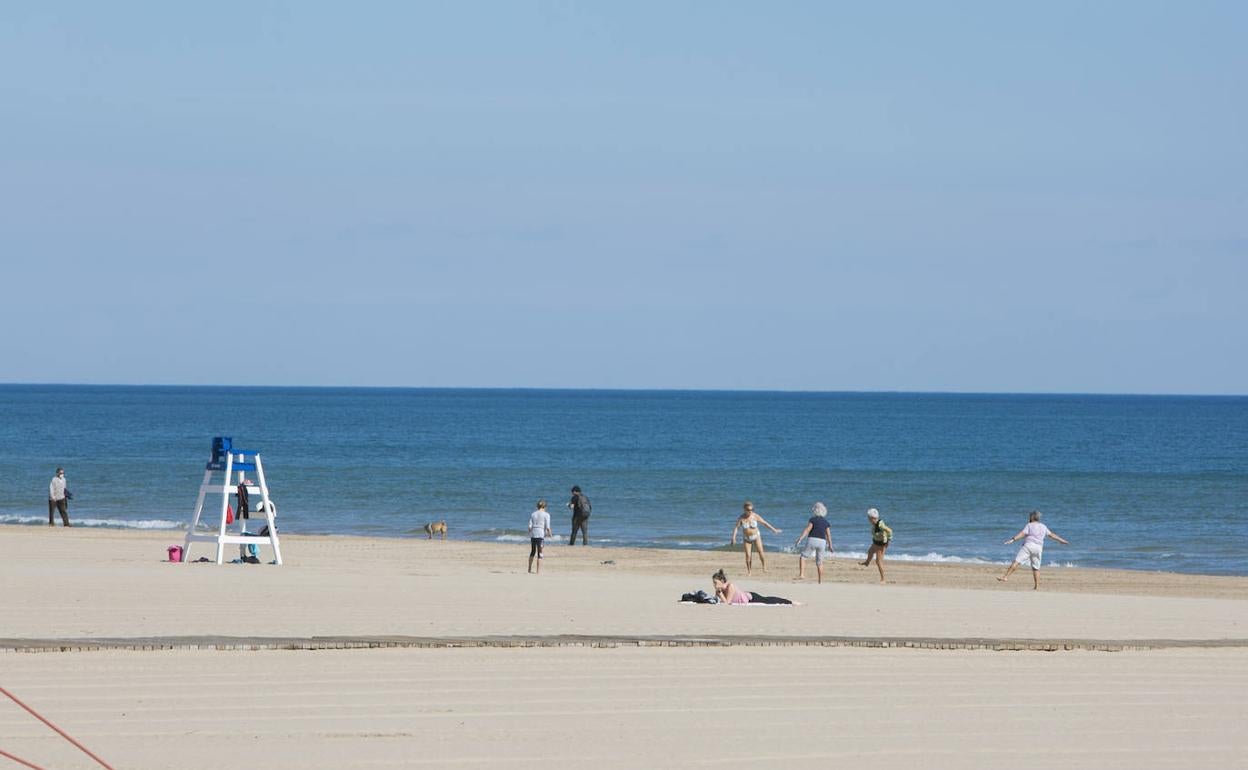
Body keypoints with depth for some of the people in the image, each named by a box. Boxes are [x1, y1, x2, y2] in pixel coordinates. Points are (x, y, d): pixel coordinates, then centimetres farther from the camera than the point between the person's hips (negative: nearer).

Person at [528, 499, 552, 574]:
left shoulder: (533, 514, 8)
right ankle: (539, 571, -1)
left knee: (532, 551, 20)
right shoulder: (546, 515, -2)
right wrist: (549, 534, 8)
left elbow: (530, 526, 4)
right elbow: (547, 527, -9)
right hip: (541, 534, -4)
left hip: (533, 534, 4)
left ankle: (529, 569, 27)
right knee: (540, 554, 1)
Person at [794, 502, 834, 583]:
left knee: (802, 557, 9)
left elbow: (807, 529, -13)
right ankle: (820, 581, 12)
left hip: (812, 540, -4)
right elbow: (828, 534, 7)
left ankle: (801, 575, -8)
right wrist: (830, 546, 14)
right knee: (819, 562, 15)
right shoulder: (826, 522, 10)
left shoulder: (813, 519, -1)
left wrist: (800, 539, -19)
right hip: (822, 542, 4)